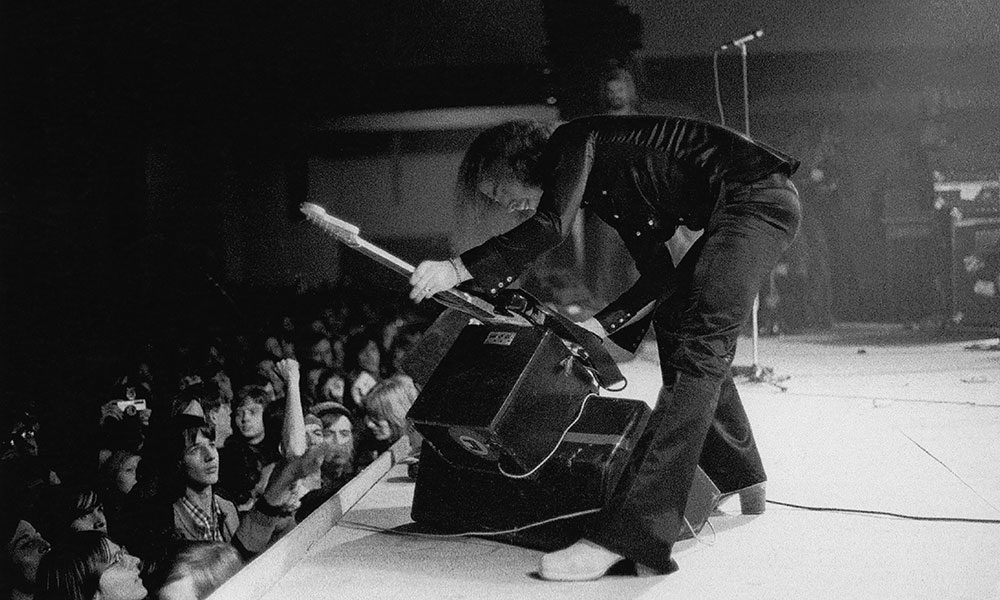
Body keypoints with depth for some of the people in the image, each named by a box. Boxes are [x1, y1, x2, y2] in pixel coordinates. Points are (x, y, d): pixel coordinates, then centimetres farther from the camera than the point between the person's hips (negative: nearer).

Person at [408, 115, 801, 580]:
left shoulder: (575, 141, -4)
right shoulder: (602, 187, 21)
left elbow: (549, 227, -21)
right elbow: (660, 277, 20)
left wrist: (457, 269, -20)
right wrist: (600, 326, 12)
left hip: (758, 193, -10)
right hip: (735, 208, 10)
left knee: (696, 350, -19)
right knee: (677, 322, 23)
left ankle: (630, 535, -27)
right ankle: (742, 478, 38)